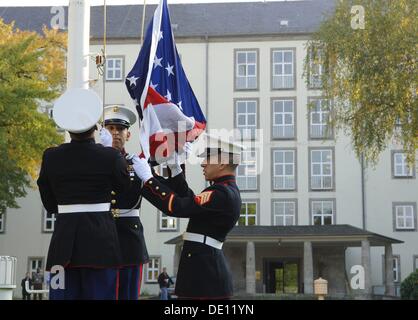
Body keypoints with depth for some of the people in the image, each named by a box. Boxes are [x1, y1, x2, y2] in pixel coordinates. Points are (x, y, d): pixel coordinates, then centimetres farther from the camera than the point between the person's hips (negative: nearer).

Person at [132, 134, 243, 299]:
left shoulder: (222, 194, -18)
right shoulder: (227, 191, 14)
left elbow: (176, 207, -22)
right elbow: (189, 201, 18)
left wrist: (147, 177, -13)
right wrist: (175, 169, 12)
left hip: (204, 270, -10)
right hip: (206, 266, 10)